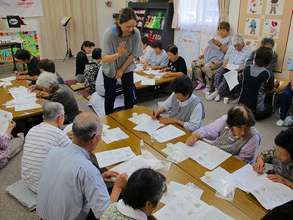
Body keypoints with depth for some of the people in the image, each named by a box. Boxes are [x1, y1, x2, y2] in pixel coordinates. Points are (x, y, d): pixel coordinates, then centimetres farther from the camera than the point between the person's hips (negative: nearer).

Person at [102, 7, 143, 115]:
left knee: (129, 94, 3)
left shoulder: (136, 33, -24)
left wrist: (122, 69, -10)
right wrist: (118, 54, -52)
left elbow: (134, 54, -11)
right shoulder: (109, 33, -31)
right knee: (110, 95, 4)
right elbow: (104, 58, -33)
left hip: (127, 66, 2)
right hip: (110, 68, -2)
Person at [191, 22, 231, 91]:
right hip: (208, 58, 8)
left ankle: (209, 87, -23)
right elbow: (208, 47, 24)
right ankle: (200, 82, -4)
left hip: (218, 59, -7)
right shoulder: (216, 37, 25)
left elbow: (227, 51, -10)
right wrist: (203, 54, 9)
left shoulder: (228, 39, 4)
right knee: (194, 63, -12)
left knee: (207, 67, -36)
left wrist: (219, 44, -21)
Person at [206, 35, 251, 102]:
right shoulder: (231, 48, 15)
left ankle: (218, 92, -29)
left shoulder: (248, 52, -2)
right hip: (228, 67, 5)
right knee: (218, 72, -27)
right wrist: (225, 64, -3)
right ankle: (217, 90, -30)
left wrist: (240, 68, -24)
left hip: (237, 69, -4)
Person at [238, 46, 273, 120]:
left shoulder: (246, 69, -6)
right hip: (255, 109, -5)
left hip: (241, 106, 5)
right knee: (269, 108, 27)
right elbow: (270, 88, 3)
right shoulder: (267, 74, -17)